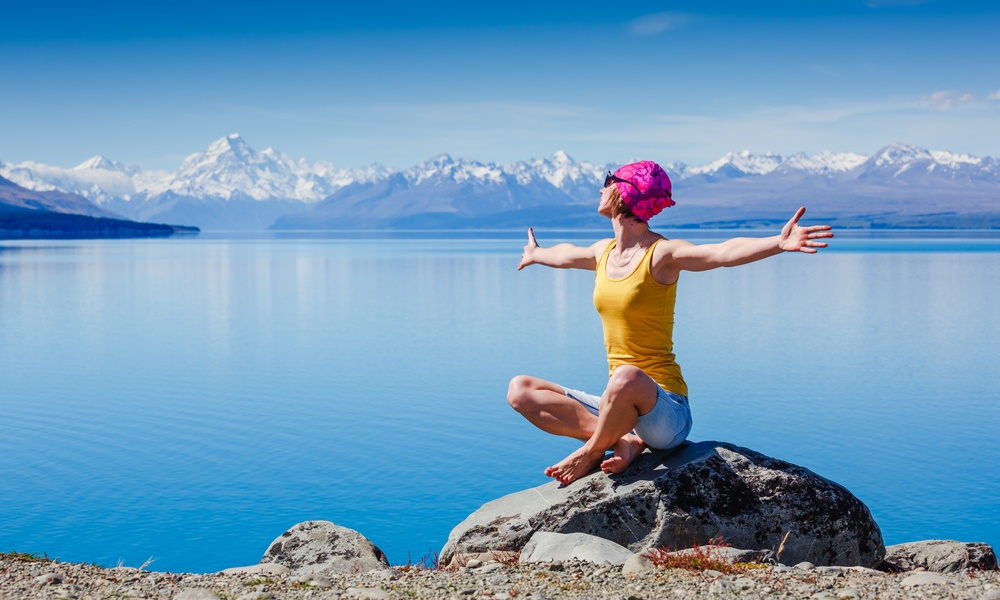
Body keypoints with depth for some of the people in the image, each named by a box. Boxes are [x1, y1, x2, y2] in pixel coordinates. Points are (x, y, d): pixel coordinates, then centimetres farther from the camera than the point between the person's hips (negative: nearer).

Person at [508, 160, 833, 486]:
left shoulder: (662, 254, -11)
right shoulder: (604, 251, 11)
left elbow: (724, 252, -30)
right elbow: (564, 254, 36)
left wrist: (779, 243, -48)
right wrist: (536, 255, 57)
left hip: (666, 410, -7)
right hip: (620, 405, 7)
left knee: (627, 378, -41)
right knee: (520, 390, -3)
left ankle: (591, 451, -11)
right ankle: (623, 438, -14)